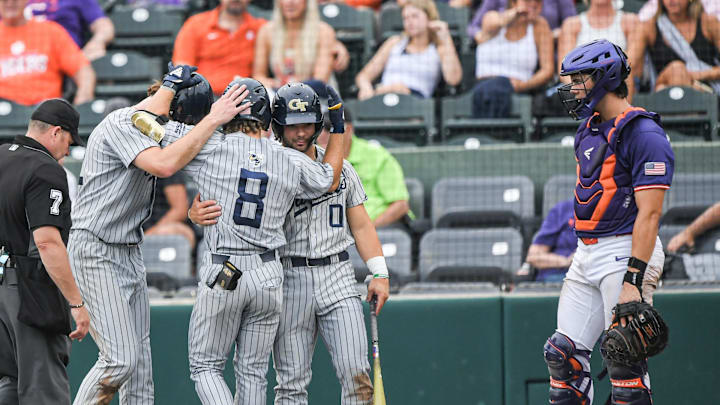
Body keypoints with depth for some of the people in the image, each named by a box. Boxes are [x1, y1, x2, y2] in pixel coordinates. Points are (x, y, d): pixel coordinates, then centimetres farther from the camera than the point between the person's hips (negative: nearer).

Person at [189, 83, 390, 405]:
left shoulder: (340, 168, 11)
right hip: (289, 279, -2)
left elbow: (360, 226, 14)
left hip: (338, 278, 2)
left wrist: (379, 274, 4)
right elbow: (220, 207, -7)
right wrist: (197, 213, -31)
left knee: (356, 373, -8)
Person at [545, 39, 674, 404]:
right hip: (587, 252, 9)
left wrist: (634, 279, -26)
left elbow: (649, 213, -19)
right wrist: (582, 261, 19)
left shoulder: (642, 133, -14)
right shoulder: (589, 129, 15)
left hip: (625, 251, -9)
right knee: (563, 353, 6)